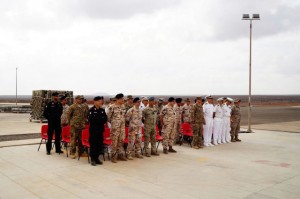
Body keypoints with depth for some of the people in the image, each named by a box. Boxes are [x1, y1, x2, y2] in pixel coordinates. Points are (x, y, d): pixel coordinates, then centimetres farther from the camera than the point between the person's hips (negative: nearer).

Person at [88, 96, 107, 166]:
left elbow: (105, 119, 4)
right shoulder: (91, 110, -6)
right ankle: (92, 159, 6)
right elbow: (91, 119, -17)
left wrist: (97, 119, -12)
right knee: (93, 144, -2)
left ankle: (97, 158, 18)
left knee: (100, 144, 7)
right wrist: (101, 119, -11)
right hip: (93, 129, -5)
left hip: (101, 129, 5)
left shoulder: (102, 110, 12)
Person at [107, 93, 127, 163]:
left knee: (121, 141, 10)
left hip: (122, 126, 6)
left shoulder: (123, 106, 8)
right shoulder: (112, 107, -12)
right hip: (115, 127, -6)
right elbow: (108, 116, -5)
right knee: (114, 141, -1)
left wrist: (123, 122, 13)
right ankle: (113, 156, 7)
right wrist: (112, 122, 7)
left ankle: (121, 155, 21)